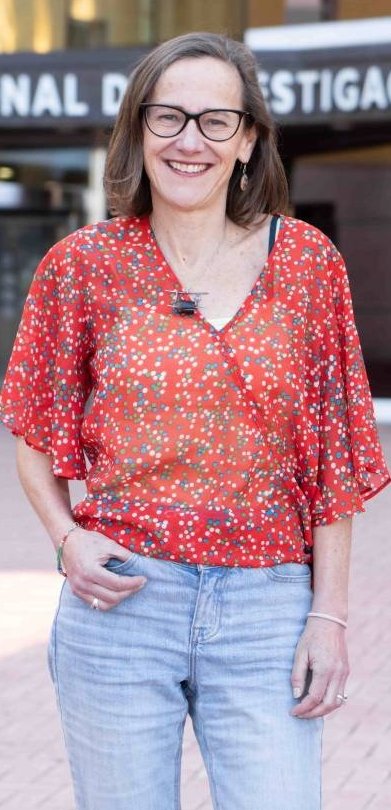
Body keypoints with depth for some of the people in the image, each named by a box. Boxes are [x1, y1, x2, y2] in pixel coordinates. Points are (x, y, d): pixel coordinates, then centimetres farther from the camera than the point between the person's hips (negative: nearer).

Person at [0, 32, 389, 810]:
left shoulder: (306, 260, 2)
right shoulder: (83, 266, 1)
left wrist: (329, 615, -1)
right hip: (121, 598, 0)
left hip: (265, 608, 0)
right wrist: (67, 539, -8)